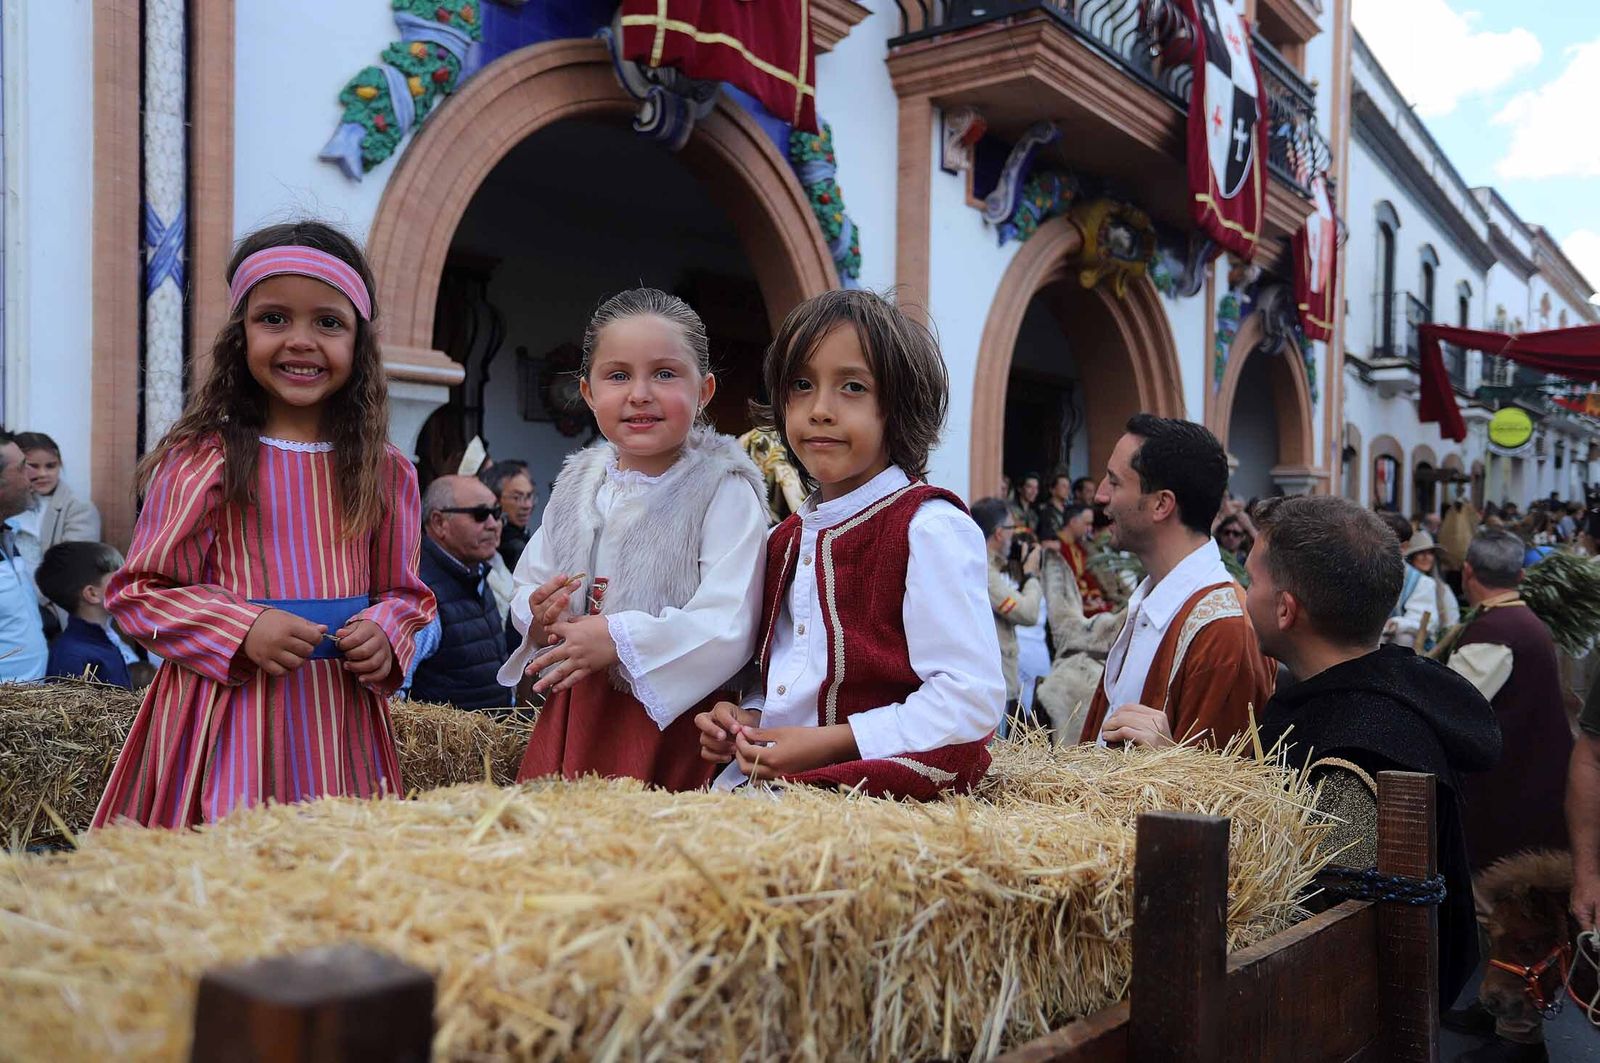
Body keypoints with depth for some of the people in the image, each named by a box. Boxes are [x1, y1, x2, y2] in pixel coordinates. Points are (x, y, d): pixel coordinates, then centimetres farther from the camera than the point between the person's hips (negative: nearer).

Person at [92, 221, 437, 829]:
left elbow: (404, 591, 13)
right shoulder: (201, 459, -4)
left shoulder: (384, 470, 5)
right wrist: (243, 631, -15)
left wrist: (385, 635, -8)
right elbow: (139, 591, -1)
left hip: (342, 715, 3)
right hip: (227, 714, -3)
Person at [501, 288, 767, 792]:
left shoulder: (725, 491, -10)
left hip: (671, 721, -5)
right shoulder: (577, 484, 10)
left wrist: (618, 638, -22)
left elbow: (731, 627, -19)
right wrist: (538, 615, -6)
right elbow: (530, 584, 16)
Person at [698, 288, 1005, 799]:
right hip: (769, 775, 7)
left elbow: (972, 698, -16)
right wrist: (748, 718, 5)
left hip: (883, 784, -7)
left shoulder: (930, 528, -10)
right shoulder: (789, 538, 15)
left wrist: (830, 743, -17)